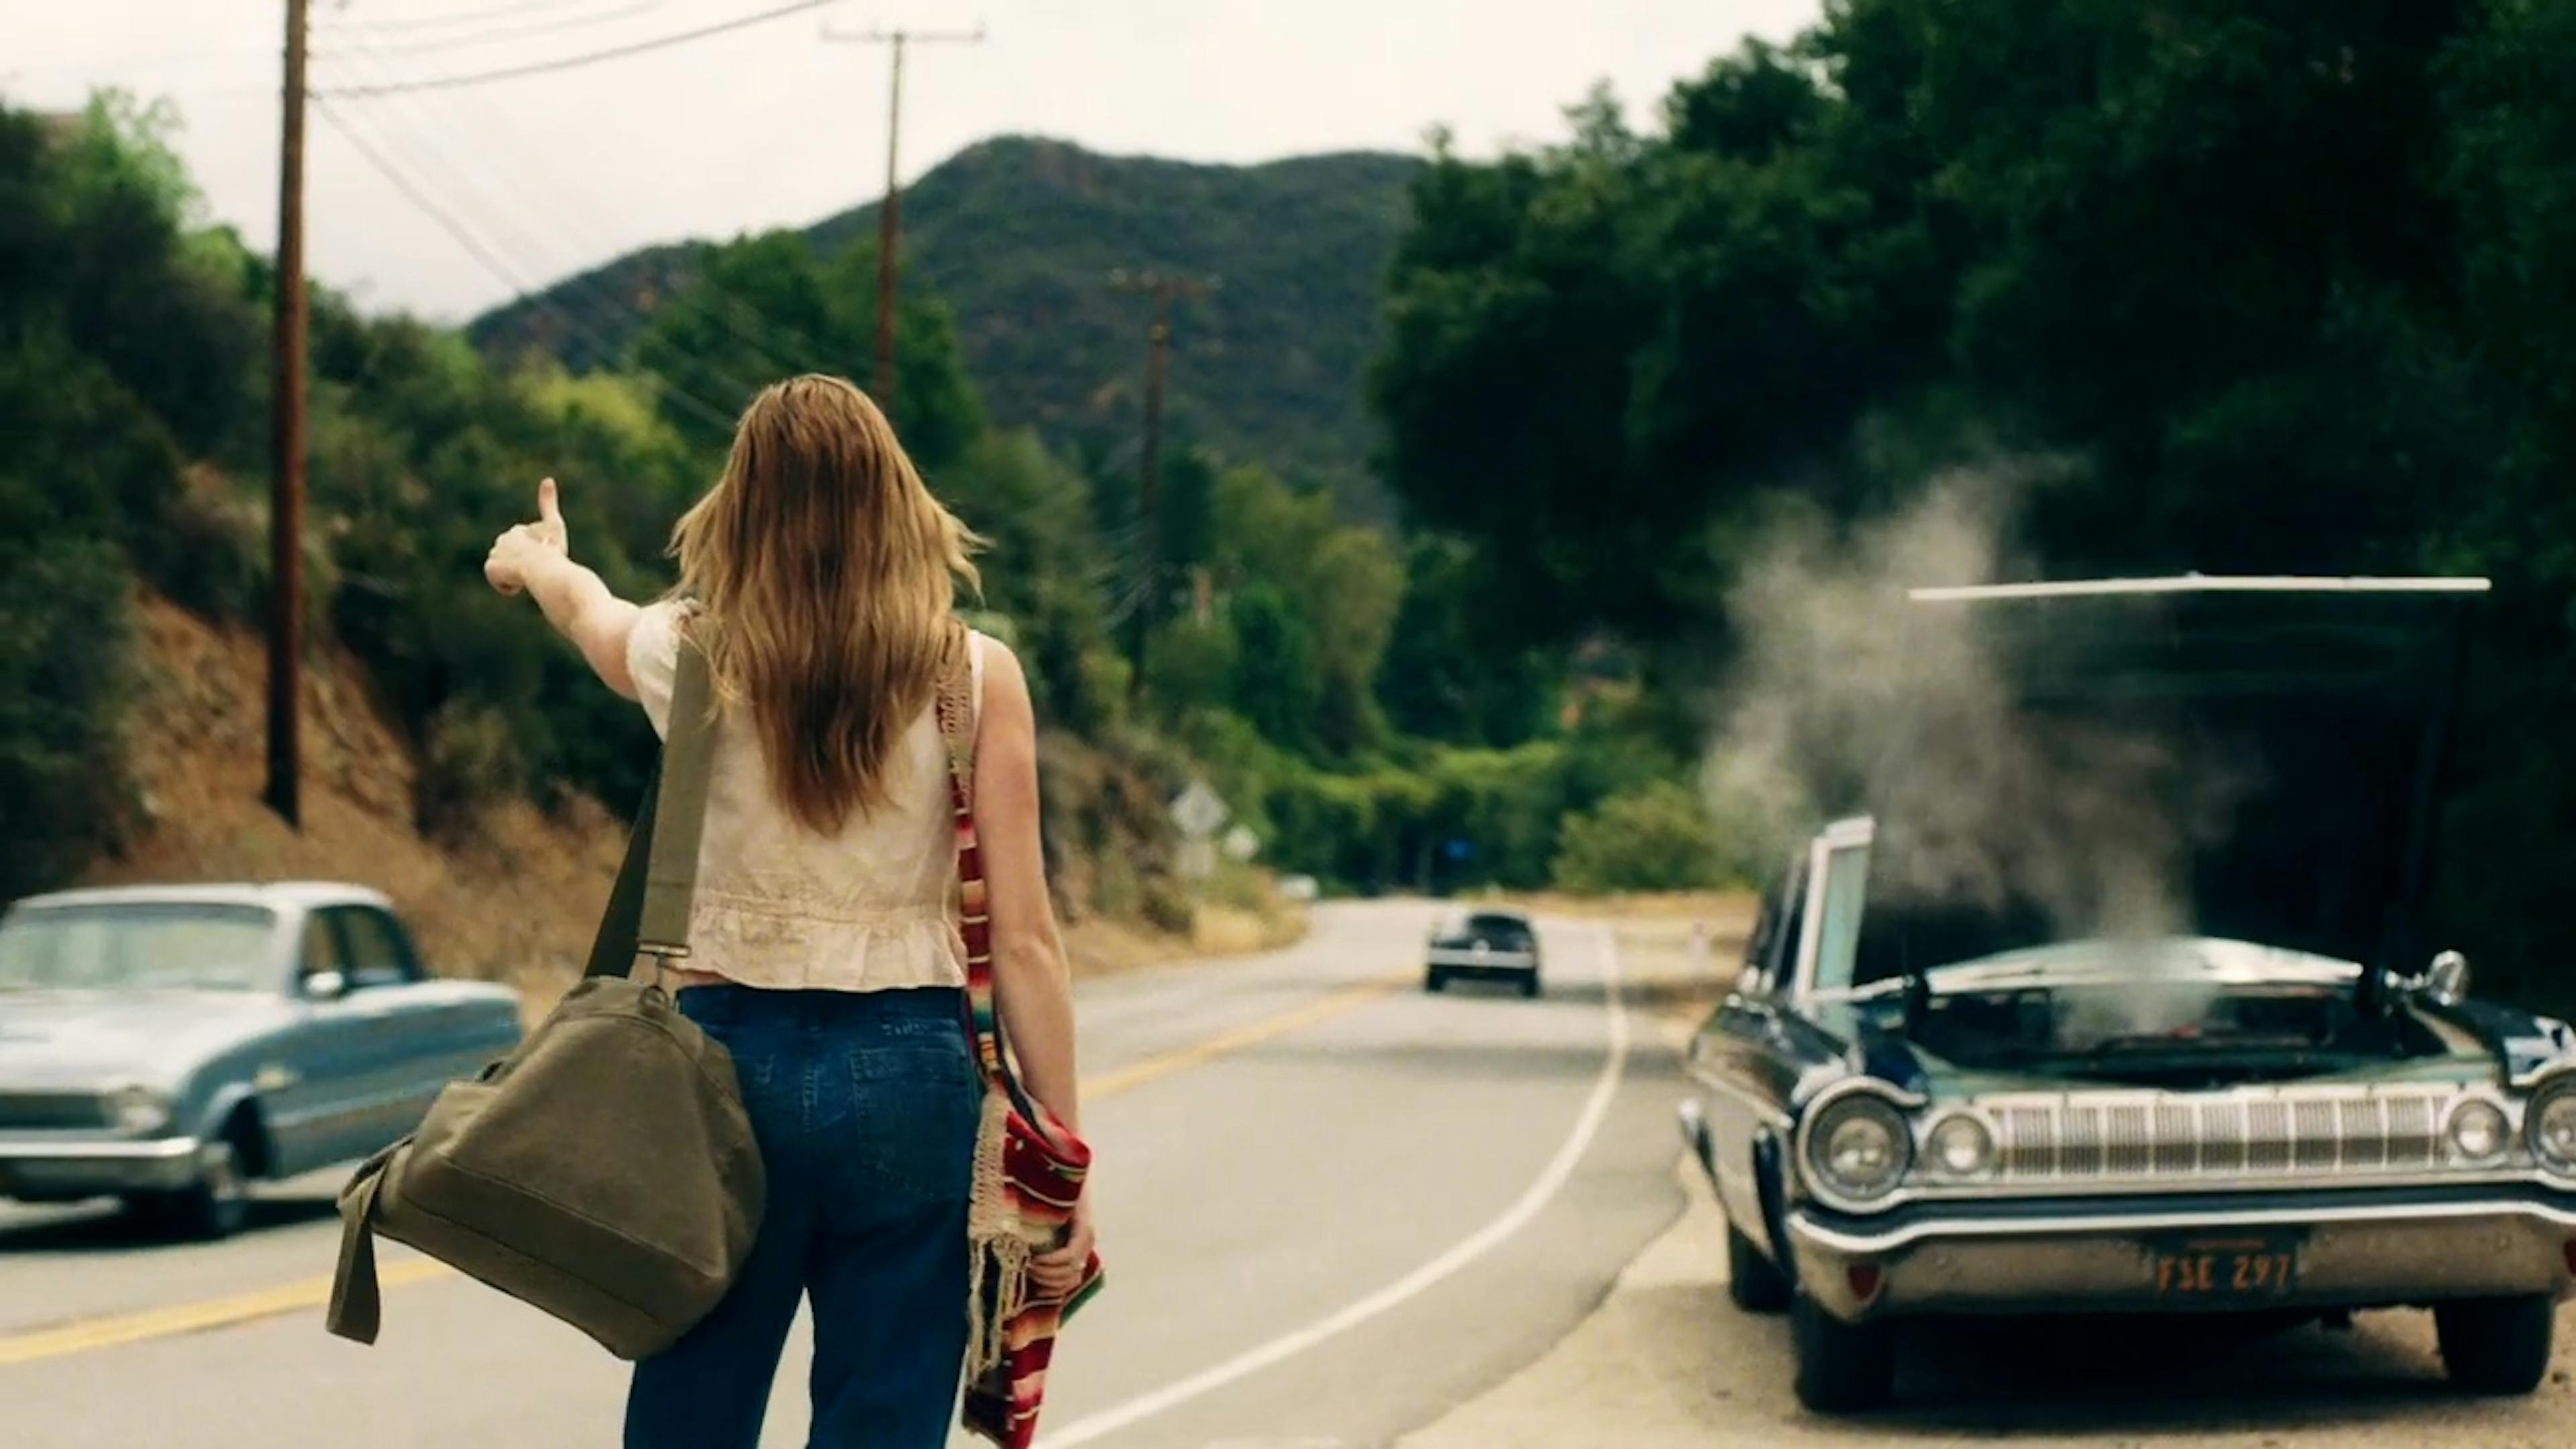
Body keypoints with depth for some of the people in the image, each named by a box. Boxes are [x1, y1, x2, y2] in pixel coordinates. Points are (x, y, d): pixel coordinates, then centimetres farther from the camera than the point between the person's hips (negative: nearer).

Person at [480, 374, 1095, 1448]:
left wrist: (535, 559, 51)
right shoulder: (975, 676, -4)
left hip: (728, 1058, 1)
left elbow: (586, 604, 27)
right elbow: (1022, 939, -5)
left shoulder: (691, 658, 1)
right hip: (909, 1075, -1)